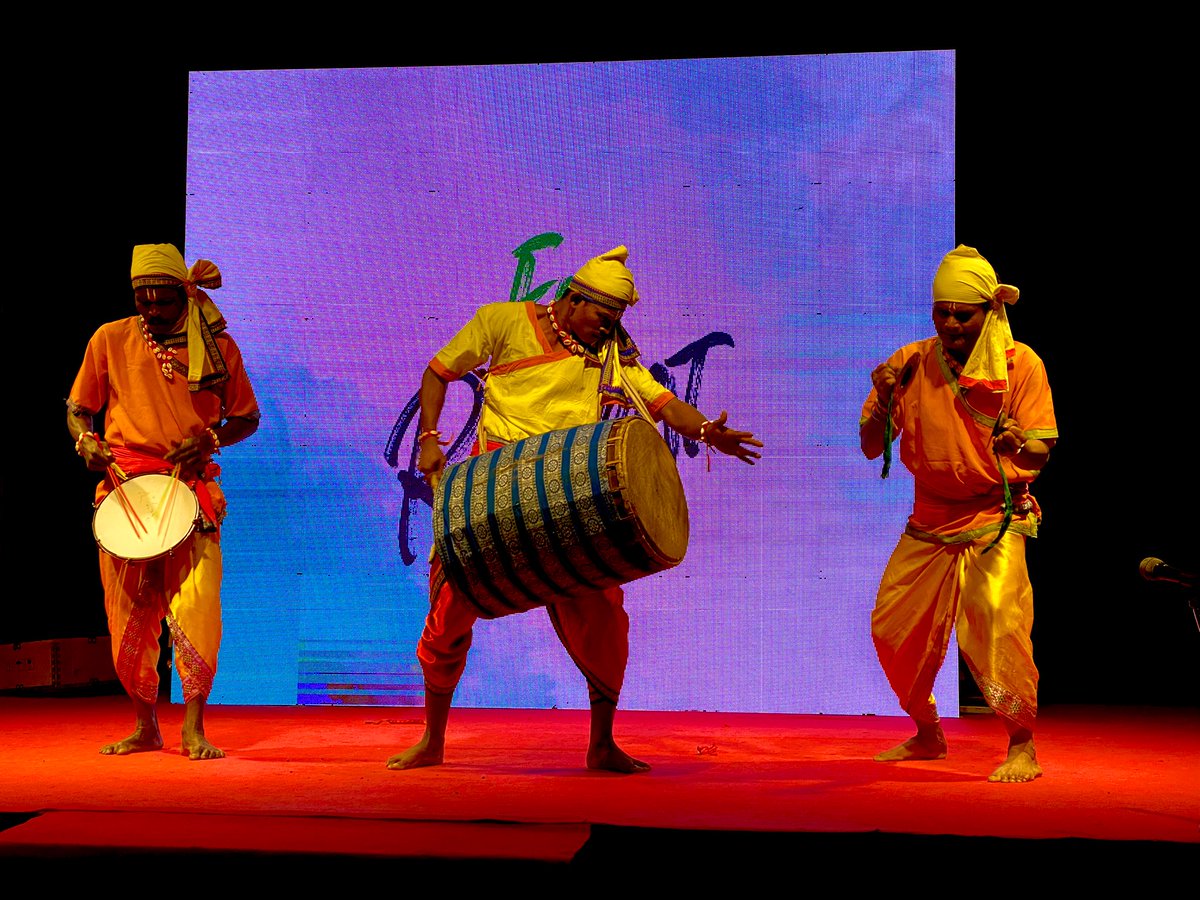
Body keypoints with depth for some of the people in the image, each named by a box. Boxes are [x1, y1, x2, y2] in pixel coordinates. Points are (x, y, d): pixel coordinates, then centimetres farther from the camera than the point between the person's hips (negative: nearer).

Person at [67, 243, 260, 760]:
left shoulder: (217, 345, 5)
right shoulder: (110, 340, 7)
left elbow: (247, 418, 12)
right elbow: (77, 409, 15)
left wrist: (209, 440, -7)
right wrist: (85, 441, -6)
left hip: (191, 490, -1)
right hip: (125, 489, 2)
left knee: (196, 607, -14)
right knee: (129, 612, 6)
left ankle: (194, 728, -1)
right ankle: (145, 727, 22)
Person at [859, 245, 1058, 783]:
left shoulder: (1020, 364, -8)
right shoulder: (911, 363, -1)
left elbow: (1040, 453, -12)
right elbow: (871, 449, 0)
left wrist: (1017, 446, -36)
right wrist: (883, 401, -19)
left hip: (996, 522, -4)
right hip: (928, 524, 4)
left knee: (998, 622, -22)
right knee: (891, 627, 4)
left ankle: (1022, 746, -3)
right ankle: (927, 734, 28)